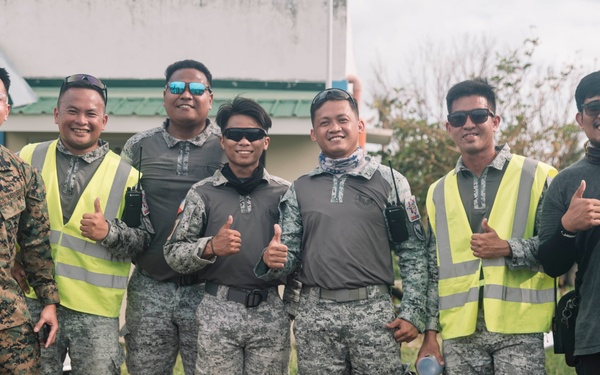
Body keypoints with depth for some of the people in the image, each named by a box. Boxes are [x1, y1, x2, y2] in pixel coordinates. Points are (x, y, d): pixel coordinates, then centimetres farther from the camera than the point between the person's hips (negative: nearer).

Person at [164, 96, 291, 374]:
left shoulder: (284, 193, 5)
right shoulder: (203, 193, 3)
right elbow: (173, 254, -2)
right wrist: (211, 247, -17)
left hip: (270, 314, 1)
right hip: (218, 312, -1)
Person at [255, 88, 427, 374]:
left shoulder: (390, 181, 5)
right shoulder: (299, 189, 12)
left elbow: (412, 253, 3)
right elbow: (290, 255, 12)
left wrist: (412, 313, -5)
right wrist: (272, 261, -11)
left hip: (374, 311, -2)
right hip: (314, 313, 2)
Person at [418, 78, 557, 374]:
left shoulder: (537, 177, 3)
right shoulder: (438, 193, 13)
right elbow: (433, 270, 14)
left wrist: (508, 249, -14)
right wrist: (430, 332, 8)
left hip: (519, 329, -3)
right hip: (459, 332, 3)